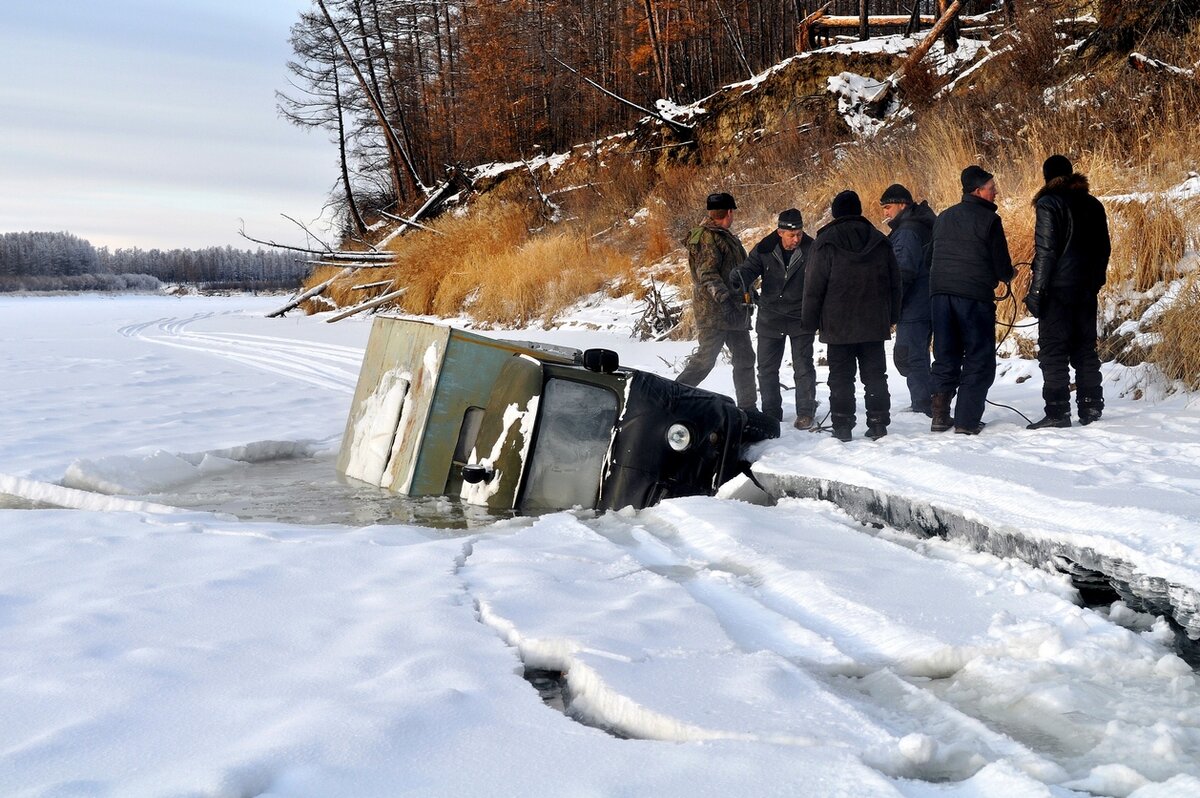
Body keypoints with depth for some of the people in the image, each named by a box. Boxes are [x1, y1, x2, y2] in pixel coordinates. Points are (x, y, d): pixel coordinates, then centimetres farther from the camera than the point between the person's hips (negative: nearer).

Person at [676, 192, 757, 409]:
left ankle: (747, 407, 17)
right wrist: (724, 298, -32)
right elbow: (707, 274, -23)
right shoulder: (707, 237, -13)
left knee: (745, 358, 11)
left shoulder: (725, 237, 19)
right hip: (713, 312, -10)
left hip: (734, 311, 10)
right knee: (705, 359, -12)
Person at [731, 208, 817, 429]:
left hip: (801, 319, -3)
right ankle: (771, 413, 21)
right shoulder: (765, 250, -5)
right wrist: (736, 279, -35)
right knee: (766, 369, 9)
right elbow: (749, 269, -12)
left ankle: (805, 413, 13)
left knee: (803, 368, 1)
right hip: (770, 319, 3)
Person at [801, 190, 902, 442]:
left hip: (838, 326, -3)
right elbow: (895, 284, 12)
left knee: (841, 378, 2)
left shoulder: (826, 242, -7)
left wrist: (809, 319, 1)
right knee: (875, 376, 9)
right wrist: (892, 316, 19)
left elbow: (814, 286, -8)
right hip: (874, 325, 3)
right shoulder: (879, 241, 6)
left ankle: (842, 426, 1)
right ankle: (878, 423, 8)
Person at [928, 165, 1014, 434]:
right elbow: (1002, 268, -4)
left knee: (945, 356, 14)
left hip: (940, 292, 6)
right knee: (979, 358, 3)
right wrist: (1008, 274, 17)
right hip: (975, 296, -6)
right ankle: (967, 420, -2)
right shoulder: (989, 220, -6)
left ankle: (940, 414, 8)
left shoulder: (943, 218, 15)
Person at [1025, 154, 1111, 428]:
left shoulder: (1049, 203, -9)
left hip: (1058, 288, -7)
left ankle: (1057, 411, -7)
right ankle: (1090, 407, 15)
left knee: (1053, 350, -4)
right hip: (1087, 290, 7)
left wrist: (1036, 290, -15)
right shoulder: (1092, 204, 12)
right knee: (1085, 347, 14)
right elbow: (1104, 248, 17)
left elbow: (1045, 250, -15)